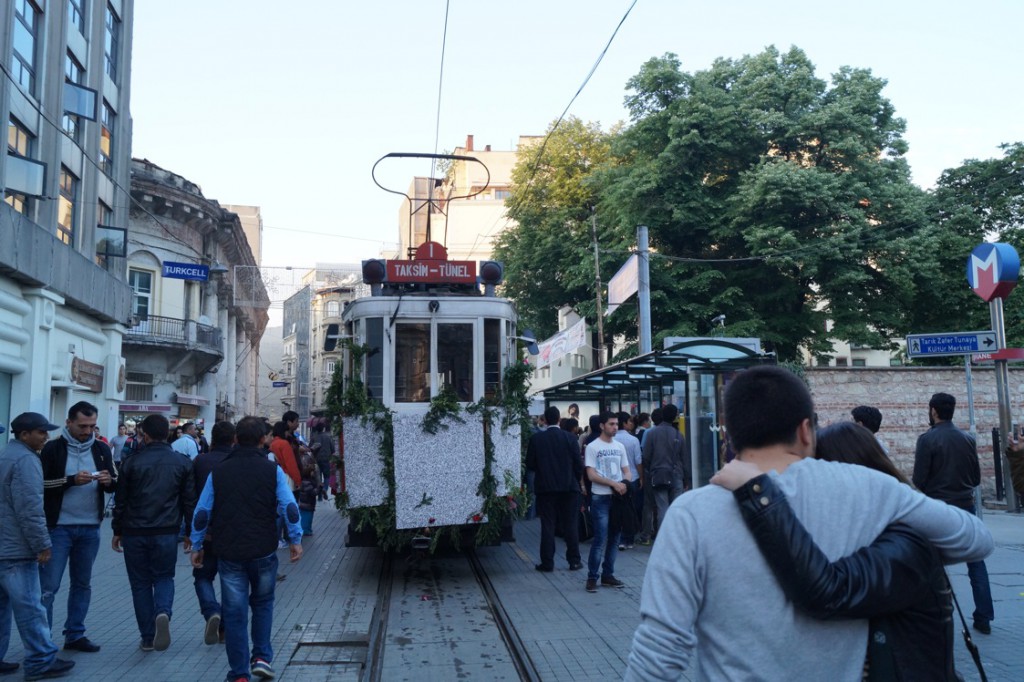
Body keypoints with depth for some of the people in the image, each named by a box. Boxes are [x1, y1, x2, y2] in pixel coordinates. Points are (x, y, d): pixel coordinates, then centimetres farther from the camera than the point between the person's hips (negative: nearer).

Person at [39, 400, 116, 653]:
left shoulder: (101, 449, 6)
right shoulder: (53, 449, -6)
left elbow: (116, 483, 8)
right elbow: (41, 484, -12)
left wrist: (108, 481, -14)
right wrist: (72, 480, -23)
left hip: (90, 528, 5)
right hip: (58, 528, -4)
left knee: (82, 583, 13)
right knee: (48, 586, -2)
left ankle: (75, 634, 24)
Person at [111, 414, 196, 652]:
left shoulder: (133, 462, -2)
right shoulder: (182, 462, 1)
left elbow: (121, 500, 2)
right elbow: (190, 501, 3)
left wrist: (118, 531, 13)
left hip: (135, 532, 0)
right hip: (167, 533, 1)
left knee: (141, 583, 10)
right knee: (164, 577, 14)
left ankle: (148, 638, 13)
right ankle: (163, 612, -16)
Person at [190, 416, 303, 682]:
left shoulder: (219, 472, 2)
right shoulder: (272, 470, -3)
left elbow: (202, 512, 3)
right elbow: (289, 507, -9)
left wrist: (197, 545, 13)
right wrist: (296, 540, -1)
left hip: (229, 553, 1)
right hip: (264, 551, -1)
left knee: (235, 613, 7)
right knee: (262, 603, 20)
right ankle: (262, 657, 14)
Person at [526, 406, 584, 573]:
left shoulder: (536, 438, -5)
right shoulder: (569, 438, -5)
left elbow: (530, 465, -1)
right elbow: (578, 463, -4)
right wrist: (576, 480, 12)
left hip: (545, 488, 0)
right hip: (569, 487, 0)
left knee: (547, 525, 5)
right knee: (570, 525, 8)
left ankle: (547, 563, 6)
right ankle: (574, 561, 11)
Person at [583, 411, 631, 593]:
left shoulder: (620, 446, 13)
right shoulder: (592, 447, -5)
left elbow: (626, 471, 15)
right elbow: (591, 475, -10)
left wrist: (624, 483, -7)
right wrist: (614, 483, -16)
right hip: (600, 498, -6)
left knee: (614, 539, 9)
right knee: (600, 539, -8)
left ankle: (608, 575, 19)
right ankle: (592, 578, 0)